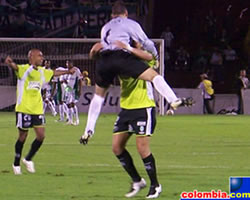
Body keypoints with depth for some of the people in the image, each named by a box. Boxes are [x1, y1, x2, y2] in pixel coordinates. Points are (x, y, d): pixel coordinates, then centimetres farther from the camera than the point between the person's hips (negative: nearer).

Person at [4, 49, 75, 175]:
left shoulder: (42, 72, 13)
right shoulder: (24, 69, -9)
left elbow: (54, 73, 32)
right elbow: (15, 67, -30)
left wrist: (68, 72, 38)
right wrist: (9, 62, -52)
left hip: (37, 109, 6)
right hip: (24, 108, -6)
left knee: (41, 135, -2)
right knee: (23, 136, 1)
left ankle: (28, 159, 18)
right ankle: (16, 164, 16)